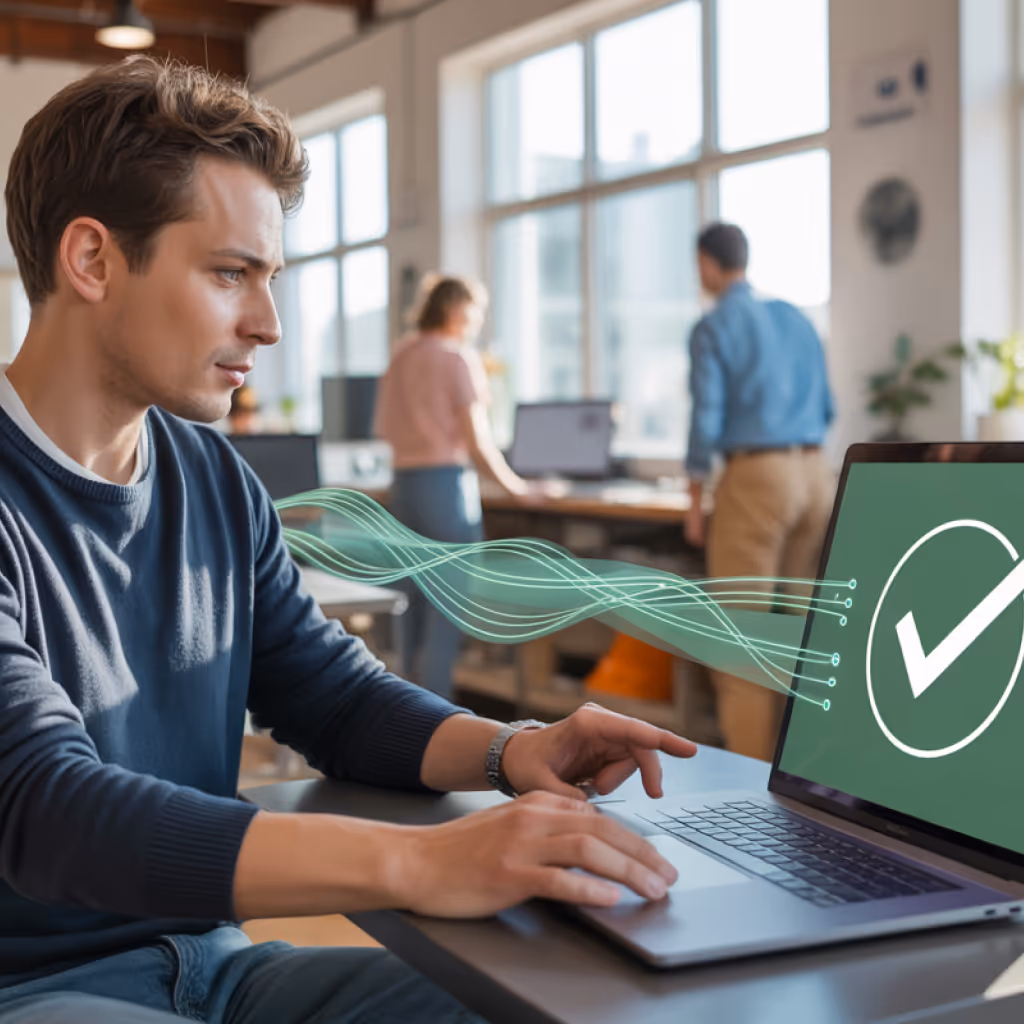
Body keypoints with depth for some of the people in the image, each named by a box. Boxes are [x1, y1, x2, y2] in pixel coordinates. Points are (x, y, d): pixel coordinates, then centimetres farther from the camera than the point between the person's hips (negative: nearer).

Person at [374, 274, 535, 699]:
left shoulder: (401, 356, 11)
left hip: (404, 484, 7)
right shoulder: (457, 357, -8)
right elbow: (478, 441, -9)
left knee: (415, 605, 13)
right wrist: (512, 484, 3)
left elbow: (385, 429, 13)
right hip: (447, 483, -7)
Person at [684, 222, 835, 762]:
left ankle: (748, 763, -1)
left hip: (755, 476, -6)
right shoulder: (797, 319, 14)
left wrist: (695, 502, -1)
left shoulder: (713, 329, -4)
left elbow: (706, 418, -9)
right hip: (814, 473, 6)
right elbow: (825, 408, 18)